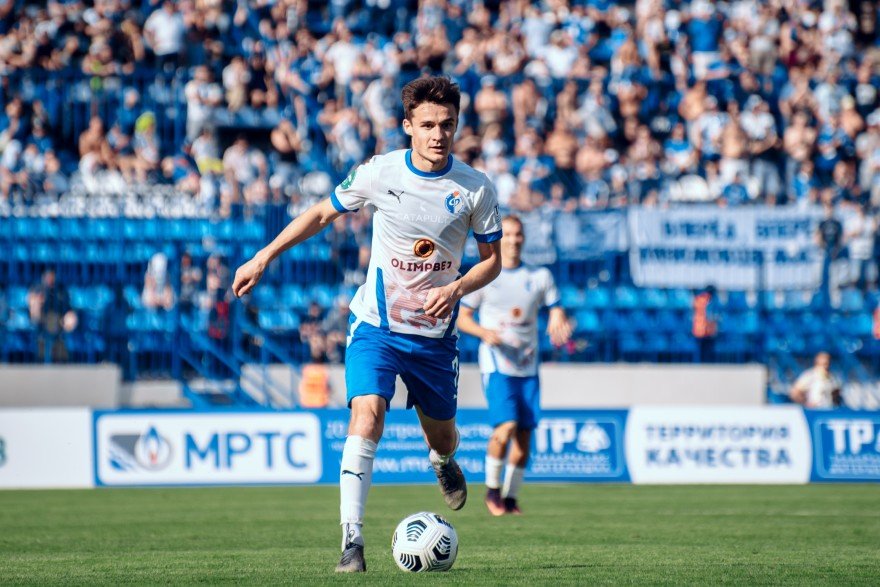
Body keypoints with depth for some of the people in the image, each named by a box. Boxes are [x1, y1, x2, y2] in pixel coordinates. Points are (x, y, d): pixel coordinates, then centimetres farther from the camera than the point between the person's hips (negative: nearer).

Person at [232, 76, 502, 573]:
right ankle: (352, 539, -23)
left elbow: (492, 260, 3)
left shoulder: (476, 188, -8)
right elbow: (322, 214, 7)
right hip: (378, 324, -2)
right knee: (367, 414, -23)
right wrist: (264, 258, 4)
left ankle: (444, 463, 54)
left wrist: (456, 289, -18)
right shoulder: (380, 172, -9)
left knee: (441, 434, 13)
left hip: (436, 332, 2)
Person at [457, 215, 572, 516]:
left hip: (528, 366, 4)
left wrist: (560, 325, -13)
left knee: (524, 436, 1)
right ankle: (492, 488, 1)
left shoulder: (539, 277, 9)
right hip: (496, 364, -4)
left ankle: (510, 497, 16)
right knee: (506, 427, -20)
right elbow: (462, 318, 4)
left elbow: (556, 312, 11)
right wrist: (485, 332, -16)